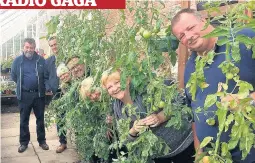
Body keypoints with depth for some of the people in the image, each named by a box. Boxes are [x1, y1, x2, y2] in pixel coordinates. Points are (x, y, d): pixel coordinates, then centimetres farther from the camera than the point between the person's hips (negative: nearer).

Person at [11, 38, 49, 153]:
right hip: (24, 95, 0)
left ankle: (42, 140, 22)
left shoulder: (41, 60, -2)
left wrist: (43, 87, -1)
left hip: (39, 94, 0)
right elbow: (13, 76, 10)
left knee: (40, 118, 10)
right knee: (24, 120, 9)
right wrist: (22, 85, 10)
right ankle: (24, 142, 20)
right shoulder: (17, 60, 0)